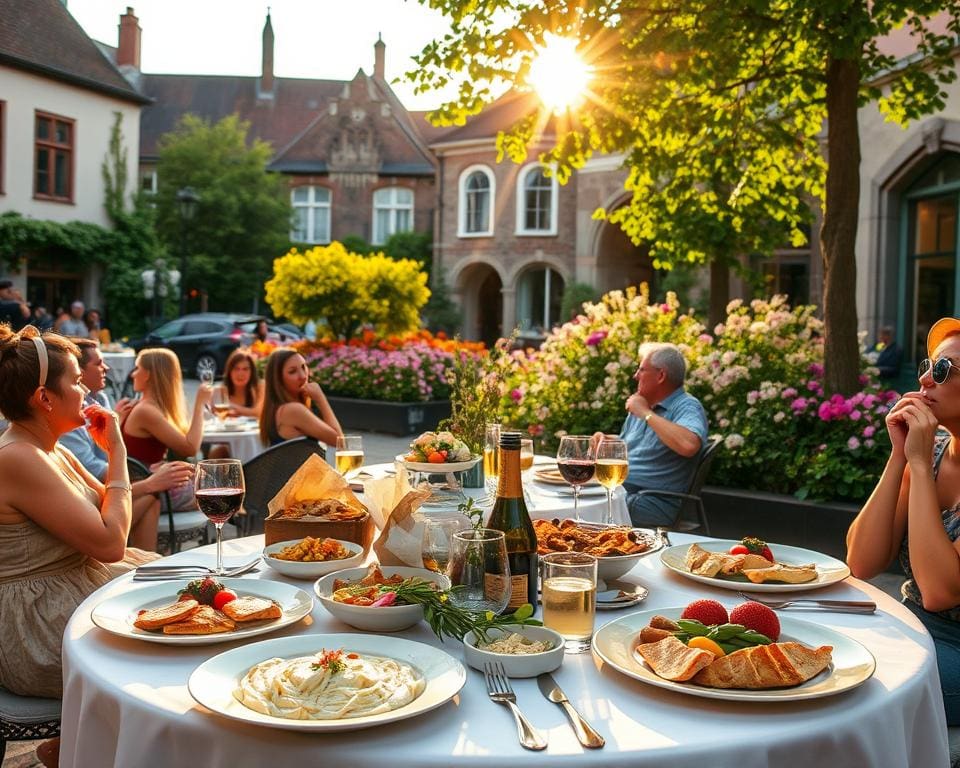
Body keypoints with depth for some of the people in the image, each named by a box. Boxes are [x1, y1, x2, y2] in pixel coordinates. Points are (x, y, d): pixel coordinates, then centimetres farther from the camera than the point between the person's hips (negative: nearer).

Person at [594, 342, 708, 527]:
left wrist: (646, 413, -18)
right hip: (616, 490, 8)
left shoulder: (687, 407, -9)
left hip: (653, 502, -8)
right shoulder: (640, 406, 18)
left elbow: (688, 446, -31)